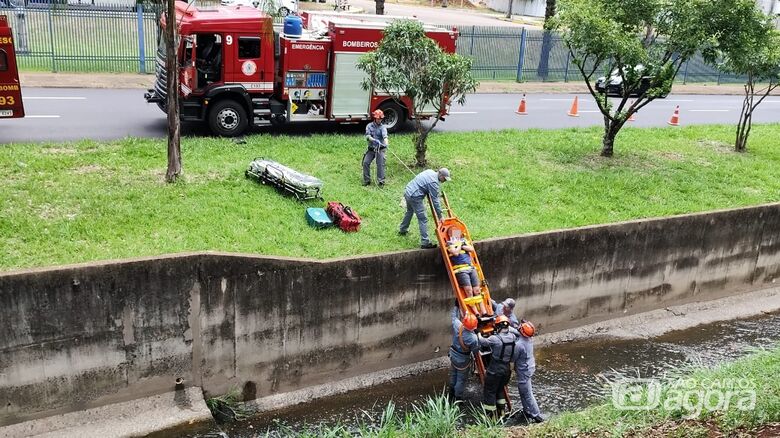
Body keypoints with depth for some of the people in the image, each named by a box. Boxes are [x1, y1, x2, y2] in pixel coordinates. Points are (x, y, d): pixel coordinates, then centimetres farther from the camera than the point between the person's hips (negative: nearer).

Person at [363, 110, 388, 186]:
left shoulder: (382, 127, -1)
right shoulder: (369, 126, 4)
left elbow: (384, 135, -21)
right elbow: (367, 136, -10)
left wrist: (386, 142, -43)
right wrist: (374, 140, -29)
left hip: (380, 149, -2)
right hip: (371, 149, 2)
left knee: (380, 164, -8)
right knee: (366, 162, -5)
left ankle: (381, 181, -2)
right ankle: (366, 180, 7)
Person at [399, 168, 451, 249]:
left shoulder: (430, 171, 7)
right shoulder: (433, 182, -20)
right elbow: (435, 200, -18)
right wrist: (440, 215, -14)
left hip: (408, 191, 10)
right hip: (415, 197, -10)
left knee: (409, 211, 33)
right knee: (423, 219, -7)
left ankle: (402, 230, 51)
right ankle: (425, 242, -7)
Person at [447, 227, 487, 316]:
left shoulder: (463, 240, 19)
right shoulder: (450, 244, 1)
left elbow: (471, 249, 5)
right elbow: (455, 253, -16)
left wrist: (462, 246, -4)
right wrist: (459, 244, -2)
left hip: (471, 268, 6)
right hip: (460, 270, -6)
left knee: (477, 290, 2)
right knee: (469, 291, -13)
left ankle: (483, 312, 1)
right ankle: (476, 313, -12)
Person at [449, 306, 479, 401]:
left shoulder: (457, 325, -27)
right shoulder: (473, 338, -35)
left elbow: (454, 315, -5)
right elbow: (476, 350, -17)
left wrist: (456, 306, 9)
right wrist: (478, 336, -13)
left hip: (453, 355, 6)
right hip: (463, 360, -6)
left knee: (453, 374, 29)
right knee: (461, 379, 16)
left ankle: (452, 391, 51)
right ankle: (458, 397, 31)